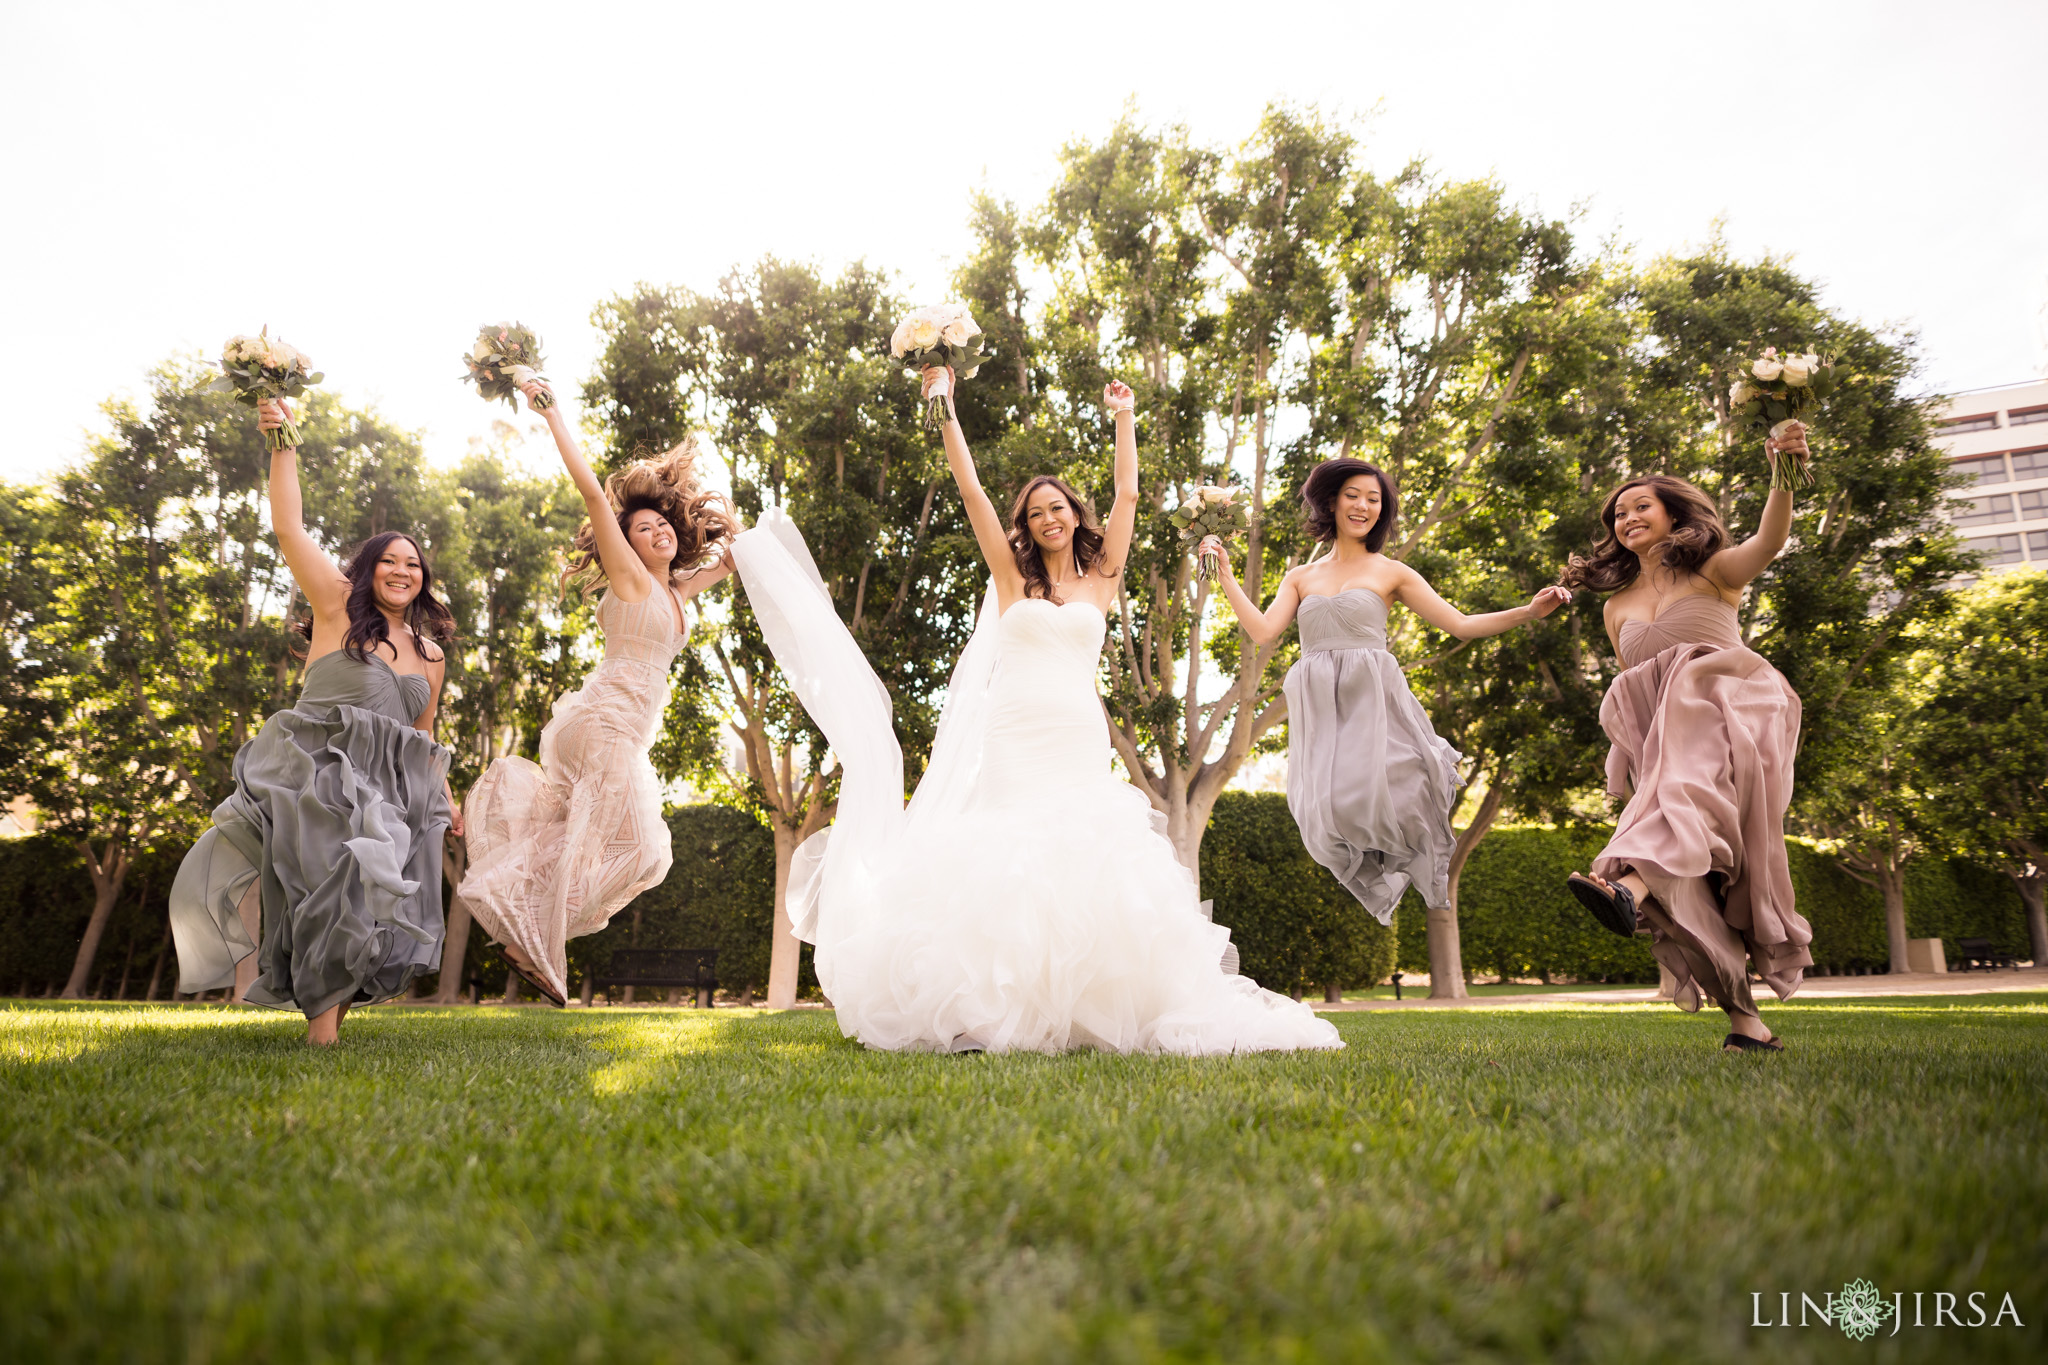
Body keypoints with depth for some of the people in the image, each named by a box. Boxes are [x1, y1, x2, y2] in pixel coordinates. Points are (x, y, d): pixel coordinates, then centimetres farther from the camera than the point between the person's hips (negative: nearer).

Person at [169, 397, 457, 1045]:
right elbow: (289, 528, -2)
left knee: (365, 906, -2)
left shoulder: (430, 652, 17)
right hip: (316, 778, -4)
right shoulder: (338, 605, 6)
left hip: (390, 796, 4)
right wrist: (283, 445, -5)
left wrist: (446, 798, 21)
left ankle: (328, 1011, 10)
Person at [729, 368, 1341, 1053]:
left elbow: (1126, 494, 17)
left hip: (1080, 739, 1)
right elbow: (969, 487, 12)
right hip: (1013, 734, -1)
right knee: (1007, 861, -8)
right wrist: (944, 406, 13)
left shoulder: (1100, 579, 16)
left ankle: (1085, 1001, -1)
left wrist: (1124, 417, 24)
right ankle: (998, 1006, -4)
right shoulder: (1013, 577, 13)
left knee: (1086, 861, -8)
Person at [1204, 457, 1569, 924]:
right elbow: (1262, 632, 4)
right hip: (1318, 710, 3)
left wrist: (1529, 611, -7)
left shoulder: (1391, 573, 11)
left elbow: (1462, 625, 5)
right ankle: (1376, 880, 20)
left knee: (1368, 796, -22)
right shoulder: (1301, 577, 17)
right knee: (1327, 812, -11)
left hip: (1372, 702, -2)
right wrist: (1225, 575, 4)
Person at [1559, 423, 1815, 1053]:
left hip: (1731, 720, -4)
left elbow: (1769, 541, -13)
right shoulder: (1617, 606, 22)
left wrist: (1784, 476, -32)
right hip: (1663, 745, 4)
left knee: (1689, 783, -38)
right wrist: (1629, 754, 8)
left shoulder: (1714, 572, 9)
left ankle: (1631, 887, -65)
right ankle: (1744, 1018, -13)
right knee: (1684, 872, -15)